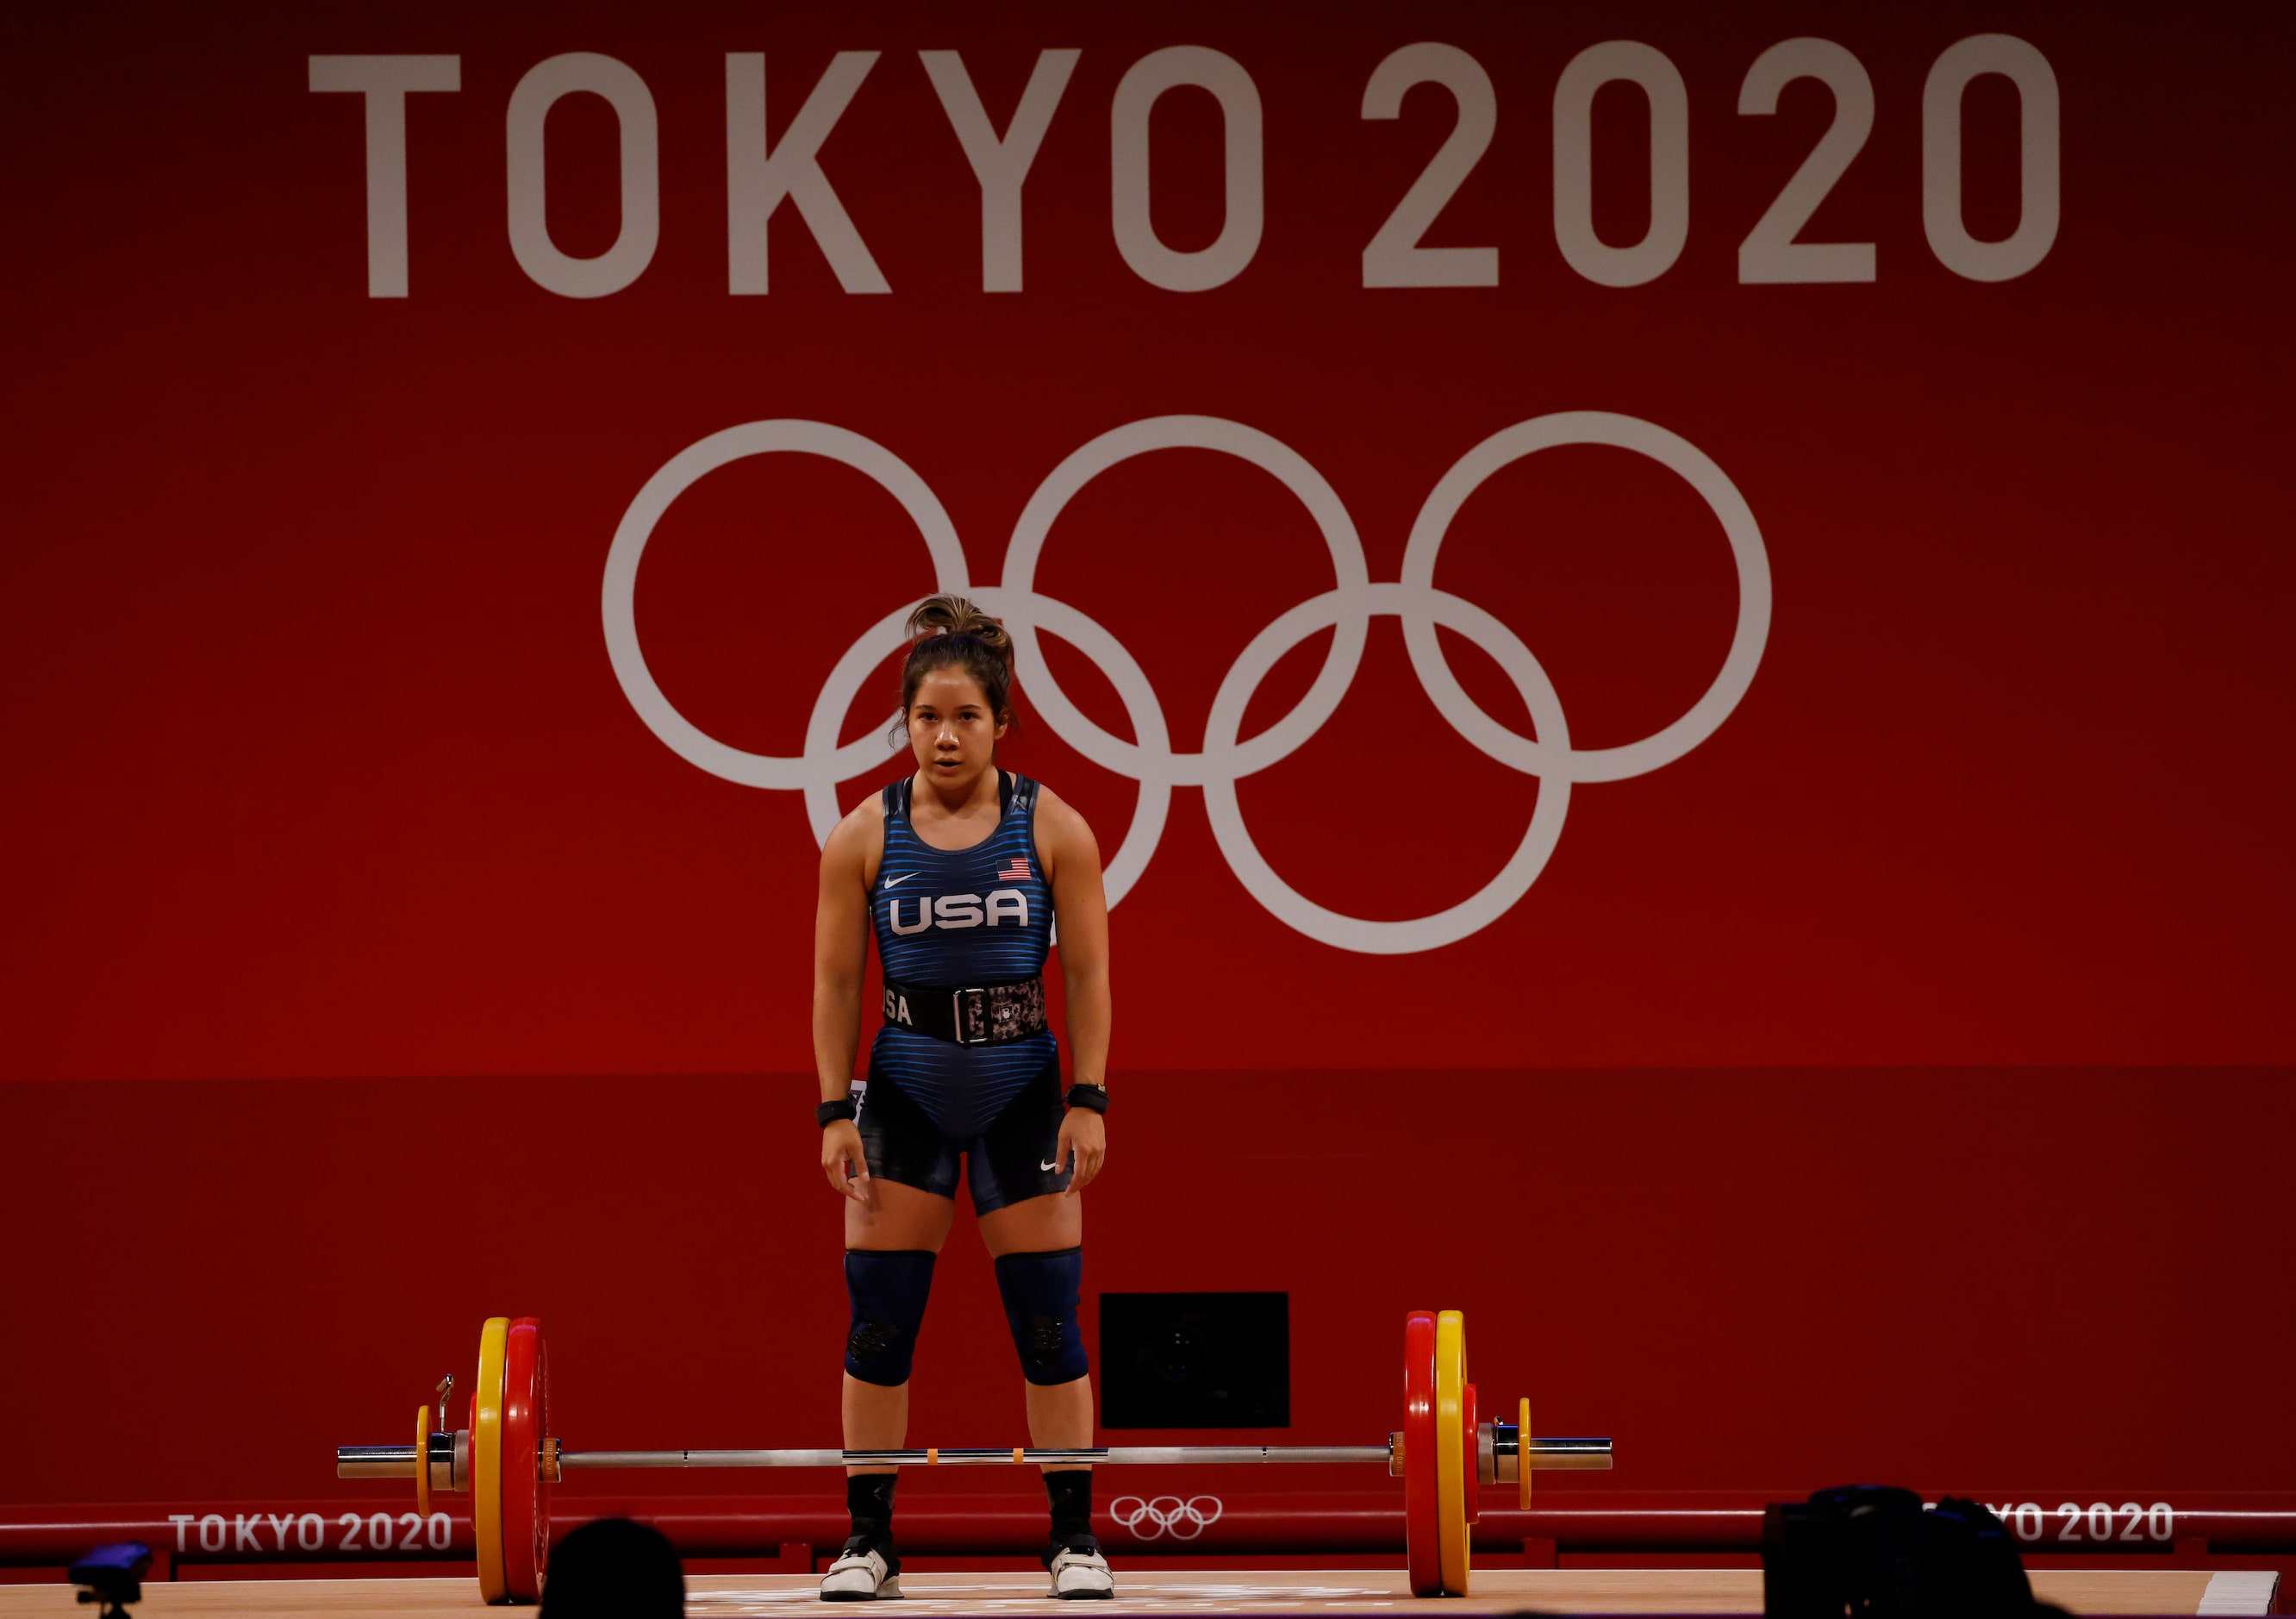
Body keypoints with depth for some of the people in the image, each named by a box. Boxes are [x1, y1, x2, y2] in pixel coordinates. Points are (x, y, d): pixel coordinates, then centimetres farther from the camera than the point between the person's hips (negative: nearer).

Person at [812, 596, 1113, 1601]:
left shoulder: (1052, 829, -6)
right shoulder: (863, 837, -4)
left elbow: (1087, 971, -4)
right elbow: (835, 980, 0)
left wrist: (1089, 1101, -9)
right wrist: (835, 1112, -4)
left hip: (1023, 1093, -1)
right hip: (904, 1095, 1)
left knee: (1047, 1321, 1)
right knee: (879, 1320, -1)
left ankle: (1074, 1538, 8)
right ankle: (869, 1539, 6)